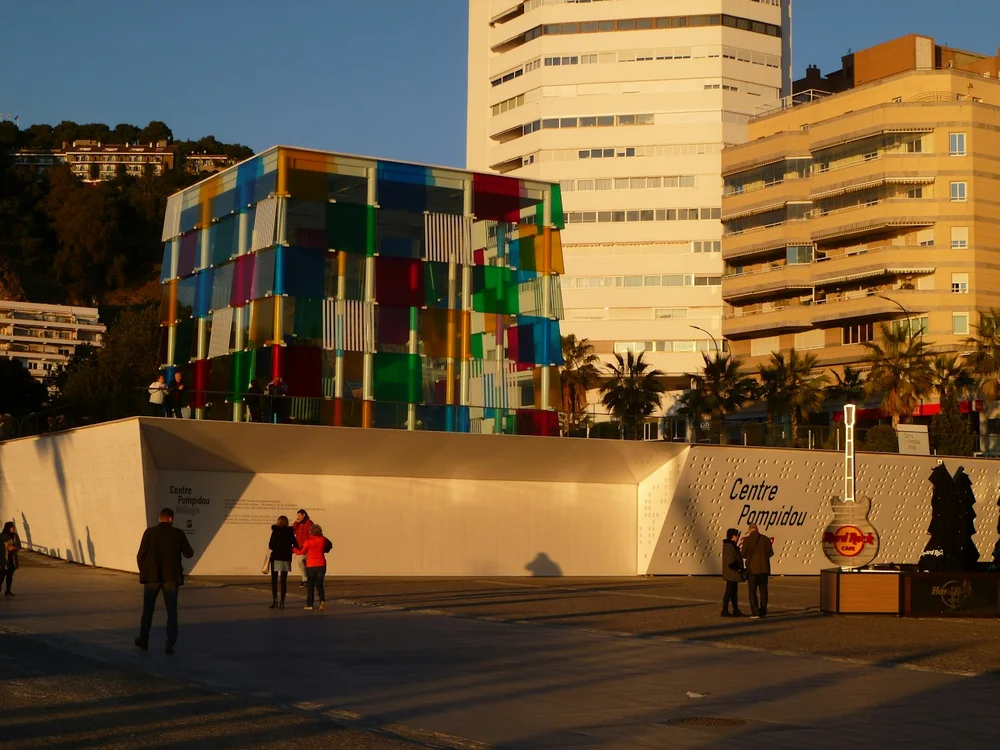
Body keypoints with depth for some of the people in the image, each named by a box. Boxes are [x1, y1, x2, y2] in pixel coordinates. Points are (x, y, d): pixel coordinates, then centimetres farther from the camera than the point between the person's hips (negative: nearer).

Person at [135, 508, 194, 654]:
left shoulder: (150, 532, -7)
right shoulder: (178, 534, -6)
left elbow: (141, 556, -6)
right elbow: (189, 554, 1)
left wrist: (143, 572, 10)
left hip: (152, 577, 0)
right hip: (171, 578, 0)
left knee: (148, 610, 17)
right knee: (171, 613, 7)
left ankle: (144, 640, 26)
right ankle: (170, 645, 1)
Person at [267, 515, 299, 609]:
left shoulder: (275, 531, -6)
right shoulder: (290, 532, 2)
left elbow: (271, 546, -10)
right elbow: (296, 546, 1)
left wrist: (271, 546, 12)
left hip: (276, 558, -2)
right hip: (286, 559, 2)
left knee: (274, 580, 6)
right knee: (284, 581, 6)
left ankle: (274, 599, -7)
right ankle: (282, 601, 3)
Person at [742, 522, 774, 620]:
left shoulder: (747, 540, -9)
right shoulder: (765, 539, -1)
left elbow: (744, 555, -7)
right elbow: (770, 553, 3)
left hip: (752, 568, -3)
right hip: (764, 568, 3)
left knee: (753, 591, 2)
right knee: (763, 590, 13)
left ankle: (755, 612, -6)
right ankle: (763, 611, 15)